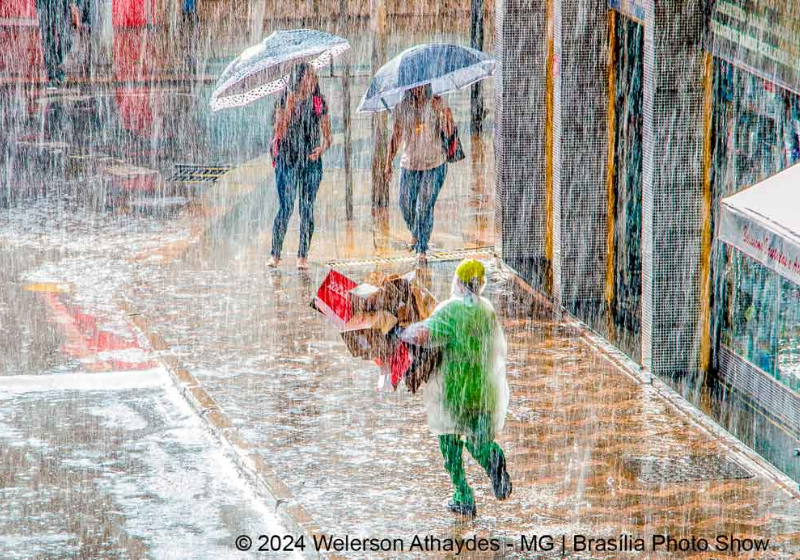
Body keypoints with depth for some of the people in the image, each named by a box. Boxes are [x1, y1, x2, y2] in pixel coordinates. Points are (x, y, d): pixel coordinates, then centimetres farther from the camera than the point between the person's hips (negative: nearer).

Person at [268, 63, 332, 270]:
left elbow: (327, 136, 10)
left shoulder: (319, 103, 7)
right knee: (285, 207, -7)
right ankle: (275, 254, 0)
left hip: (311, 161, 2)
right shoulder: (285, 100, 1)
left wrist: (321, 149, -11)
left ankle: (303, 256, 8)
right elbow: (280, 131, -9)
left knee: (307, 208, 3)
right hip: (288, 159, -2)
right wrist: (289, 105, -17)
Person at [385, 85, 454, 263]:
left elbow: (448, 133, -11)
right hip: (409, 164, 3)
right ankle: (415, 232, 40)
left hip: (434, 164, -3)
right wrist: (388, 163, 9)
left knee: (425, 207, -8)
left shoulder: (437, 104, -5)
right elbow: (396, 137, 10)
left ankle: (422, 249, 1)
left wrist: (448, 118, -31)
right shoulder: (402, 108, 1)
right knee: (406, 205, 8)